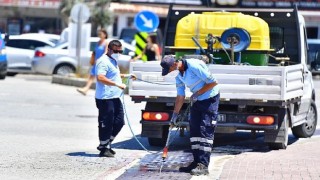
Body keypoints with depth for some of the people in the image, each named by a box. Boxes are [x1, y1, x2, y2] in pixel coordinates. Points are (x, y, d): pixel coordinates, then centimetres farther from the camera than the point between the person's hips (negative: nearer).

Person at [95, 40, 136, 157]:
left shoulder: (113, 61, 20)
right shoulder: (104, 61, -13)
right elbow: (100, 78, -26)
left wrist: (126, 76, 27)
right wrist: (117, 84, -28)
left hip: (115, 98, 10)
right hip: (105, 98, -10)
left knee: (119, 122, 12)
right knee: (106, 124, -3)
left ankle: (106, 144, 24)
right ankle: (104, 148, 6)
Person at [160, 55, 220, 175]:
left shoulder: (194, 66, -24)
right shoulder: (179, 76, 2)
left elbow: (213, 82, -22)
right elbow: (180, 96, 10)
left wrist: (197, 93, -17)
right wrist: (175, 115, 7)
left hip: (210, 98, -8)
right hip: (197, 101, 8)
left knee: (205, 131, -12)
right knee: (194, 130, 7)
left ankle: (203, 165, -14)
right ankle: (197, 162, 13)